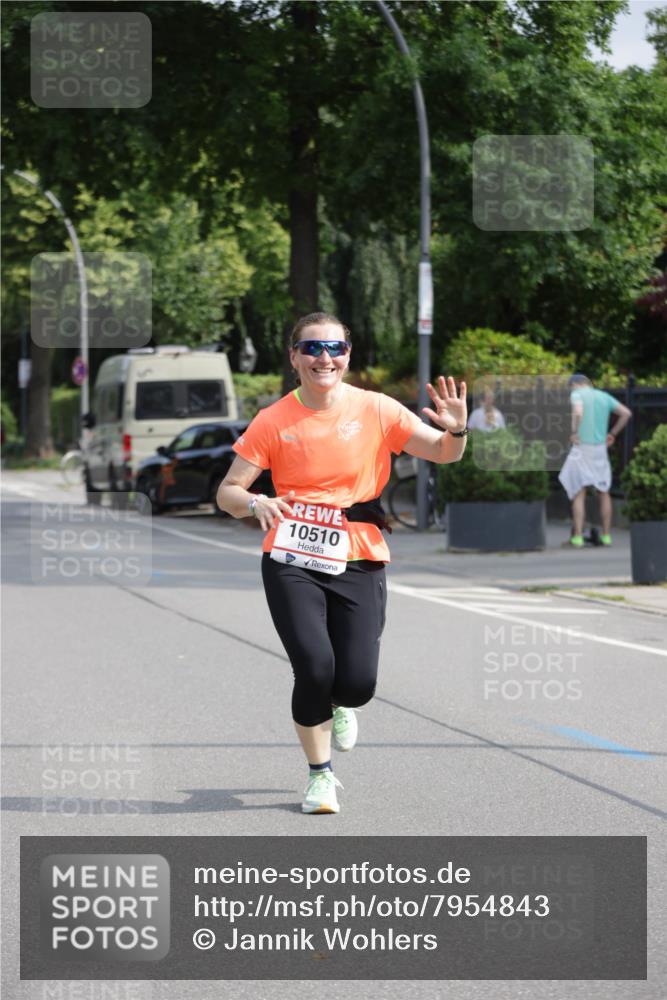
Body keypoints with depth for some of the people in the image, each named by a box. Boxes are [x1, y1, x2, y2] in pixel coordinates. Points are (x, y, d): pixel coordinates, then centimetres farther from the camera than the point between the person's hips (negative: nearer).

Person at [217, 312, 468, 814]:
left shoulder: (376, 410, -1)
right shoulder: (273, 421, -2)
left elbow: (442, 453, 1)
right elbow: (228, 491, 0)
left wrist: (455, 432, -22)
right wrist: (255, 503, -22)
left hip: (359, 562, 1)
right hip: (292, 561, -1)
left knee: (358, 682, -9)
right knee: (314, 667, -17)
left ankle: (340, 706, 32)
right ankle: (320, 773, 9)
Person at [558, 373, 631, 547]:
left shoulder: (577, 395, -5)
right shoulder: (604, 396, 11)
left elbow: (578, 413, -25)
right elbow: (626, 413, 11)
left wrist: (574, 432, -14)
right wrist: (613, 434, 15)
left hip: (581, 448, -5)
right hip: (600, 448, 5)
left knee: (579, 493, -3)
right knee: (603, 492, 14)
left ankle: (577, 537, -9)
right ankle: (606, 535, 15)